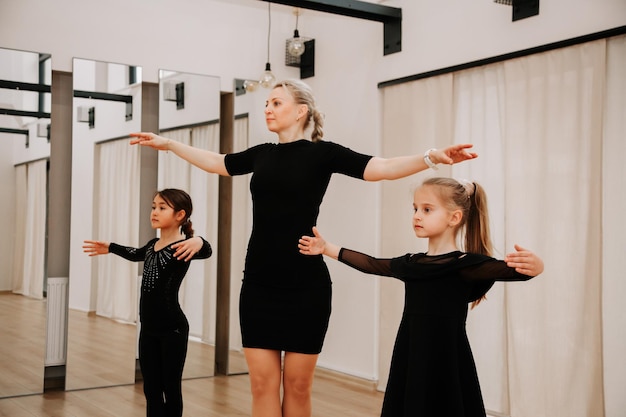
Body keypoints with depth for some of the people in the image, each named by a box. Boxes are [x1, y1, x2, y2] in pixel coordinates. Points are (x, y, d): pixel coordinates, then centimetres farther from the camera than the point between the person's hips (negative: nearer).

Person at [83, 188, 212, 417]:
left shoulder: (183, 248, -15)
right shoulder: (153, 245, 10)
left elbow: (206, 251, -37)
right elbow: (134, 254, 32)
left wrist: (199, 242, -58)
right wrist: (109, 247, 43)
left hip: (172, 329, -7)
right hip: (148, 328, 8)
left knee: (171, 389, 4)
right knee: (151, 389, 11)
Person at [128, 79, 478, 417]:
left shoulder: (322, 153, -4)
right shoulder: (262, 154, 10)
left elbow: (382, 168, -13)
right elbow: (216, 162, 26)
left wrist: (432, 157, -28)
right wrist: (167, 143, 30)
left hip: (305, 286, -4)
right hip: (258, 284, 4)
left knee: (297, 385, 5)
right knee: (262, 384, 5)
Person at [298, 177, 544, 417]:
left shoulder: (466, 265, -10)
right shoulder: (410, 264, 9)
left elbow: (509, 269, -24)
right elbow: (369, 264, 23)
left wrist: (534, 266, -47)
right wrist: (327, 249, 30)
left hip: (448, 371, -6)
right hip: (409, 369, 6)